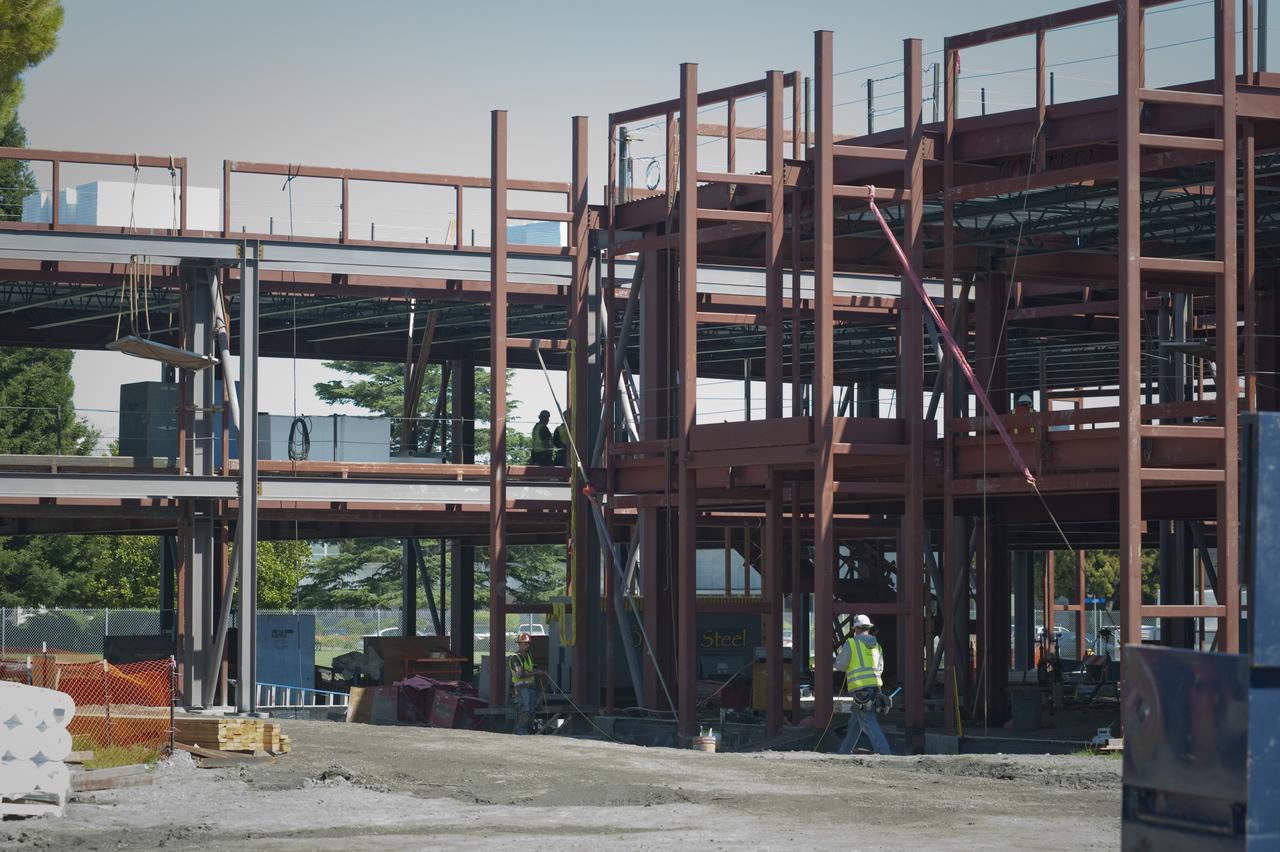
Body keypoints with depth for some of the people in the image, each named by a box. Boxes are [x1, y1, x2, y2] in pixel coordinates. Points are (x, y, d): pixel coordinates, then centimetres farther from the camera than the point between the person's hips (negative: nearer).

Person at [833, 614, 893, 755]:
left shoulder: (851, 644, -3)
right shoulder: (876, 646, 15)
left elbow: (840, 666, 2)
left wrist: (841, 652, 22)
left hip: (860, 689, -7)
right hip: (875, 687, 7)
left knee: (869, 724, -11)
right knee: (854, 721, 21)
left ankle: (885, 753, -24)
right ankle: (845, 751, 31)